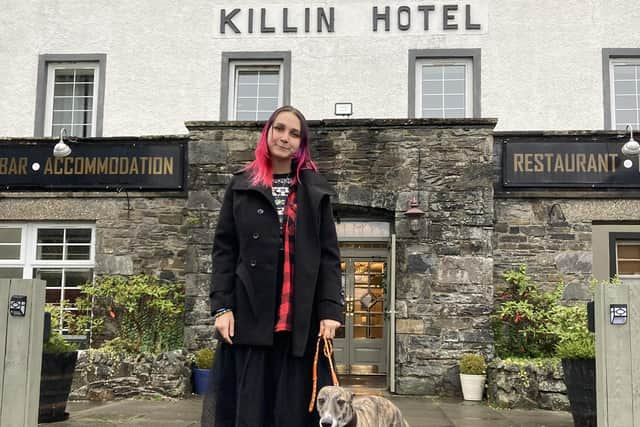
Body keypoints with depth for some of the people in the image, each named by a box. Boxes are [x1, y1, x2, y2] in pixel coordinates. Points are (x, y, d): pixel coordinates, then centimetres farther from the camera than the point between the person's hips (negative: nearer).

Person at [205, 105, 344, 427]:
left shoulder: (315, 189, 11)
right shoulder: (241, 185, 11)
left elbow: (329, 254, 5)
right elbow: (224, 249, 6)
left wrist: (330, 309, -6)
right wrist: (221, 306, -5)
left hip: (301, 315, 0)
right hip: (250, 312, 0)